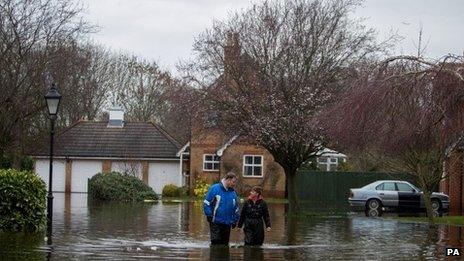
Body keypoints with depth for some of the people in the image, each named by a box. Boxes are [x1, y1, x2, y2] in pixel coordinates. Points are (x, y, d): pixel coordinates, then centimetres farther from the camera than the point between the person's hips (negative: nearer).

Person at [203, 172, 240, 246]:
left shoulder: (233, 193, 12)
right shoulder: (215, 188, -5)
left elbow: (236, 208, 21)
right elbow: (206, 203, -5)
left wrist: (234, 220, 15)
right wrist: (209, 215, -11)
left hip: (227, 223, 5)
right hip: (216, 222, -5)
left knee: (225, 243, 7)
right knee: (215, 241, -12)